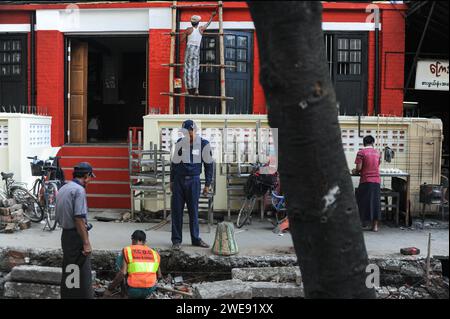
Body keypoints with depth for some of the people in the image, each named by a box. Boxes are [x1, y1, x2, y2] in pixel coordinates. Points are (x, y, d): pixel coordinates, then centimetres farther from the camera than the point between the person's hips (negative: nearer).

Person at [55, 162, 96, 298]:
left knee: (68, 270, 17)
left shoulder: (63, 189, 12)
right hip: (76, 236, -9)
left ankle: (67, 295, 26)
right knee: (82, 273, -4)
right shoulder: (79, 190, -16)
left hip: (65, 234, 9)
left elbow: (59, 216, 16)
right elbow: (79, 219, -22)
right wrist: (86, 243, -20)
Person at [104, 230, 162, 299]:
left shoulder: (127, 250, -1)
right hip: (150, 290, 3)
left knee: (120, 258, 16)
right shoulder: (154, 253, 8)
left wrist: (110, 289, -3)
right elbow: (159, 276, 13)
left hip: (133, 291, -3)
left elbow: (122, 273, -12)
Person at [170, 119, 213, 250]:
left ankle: (196, 239, 17)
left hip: (193, 181, -2)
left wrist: (207, 184, 0)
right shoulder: (180, 143, 4)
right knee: (177, 211, 2)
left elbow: (208, 165, 2)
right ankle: (176, 240, 9)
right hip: (179, 180, 2)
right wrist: (172, 181, 11)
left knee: (193, 211, 5)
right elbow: (174, 162, 13)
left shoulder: (203, 144, -3)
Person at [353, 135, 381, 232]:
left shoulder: (361, 152, -6)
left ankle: (363, 222, 7)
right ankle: (375, 225, 9)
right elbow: (378, 165, 17)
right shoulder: (378, 153, 9)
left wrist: (355, 171, 9)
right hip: (376, 180, 4)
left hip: (366, 180, -4)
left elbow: (359, 168, -12)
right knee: (375, 202, 7)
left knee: (363, 202, 5)